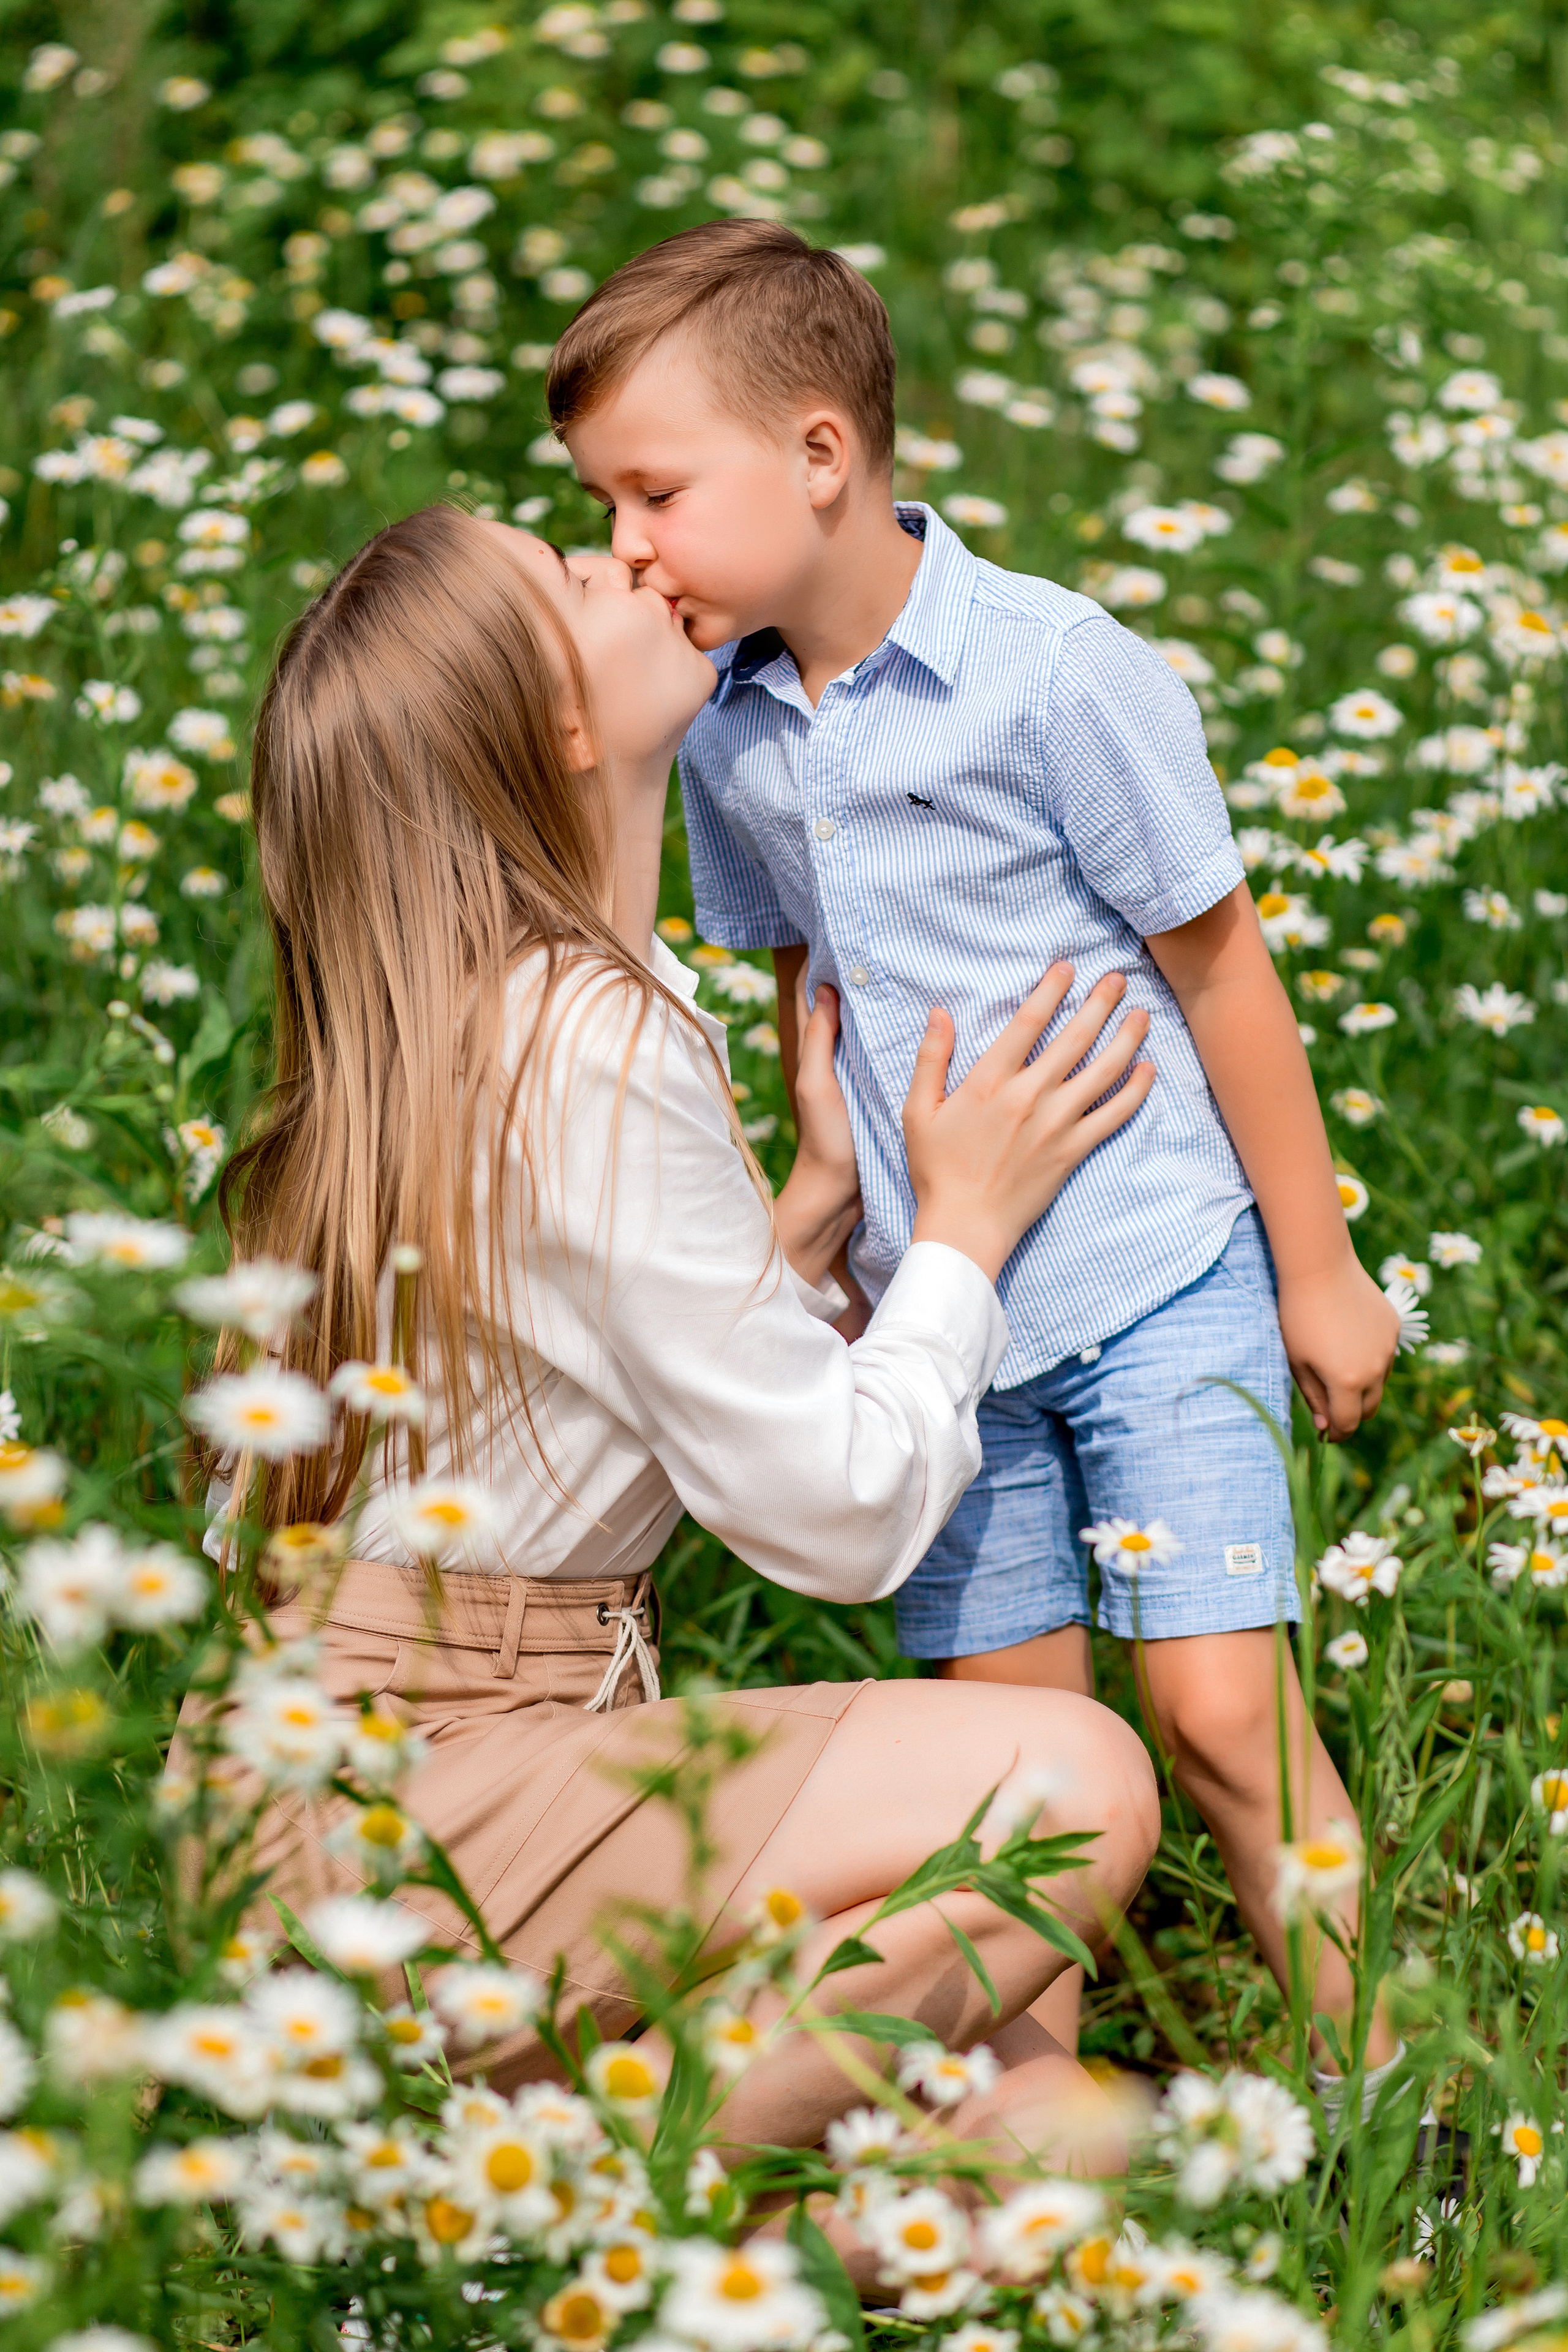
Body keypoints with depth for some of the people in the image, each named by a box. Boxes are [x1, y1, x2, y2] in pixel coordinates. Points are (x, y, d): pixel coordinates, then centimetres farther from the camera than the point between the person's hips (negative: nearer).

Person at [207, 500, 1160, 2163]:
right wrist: (963, 1225, 0)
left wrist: (817, 1199, 15)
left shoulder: (461, 1024, 13)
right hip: (394, 1821, -8)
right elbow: (836, 1518, -14)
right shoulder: (594, 1044, -17)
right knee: (1075, 1787, -18)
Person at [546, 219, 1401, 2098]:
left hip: (1163, 1280, -5)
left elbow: (1218, 967, -10)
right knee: (1005, 1728, 7)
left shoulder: (1056, 673, -17)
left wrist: (1320, 1268, -4)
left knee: (1215, 1714, -10)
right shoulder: (724, 726, 0)